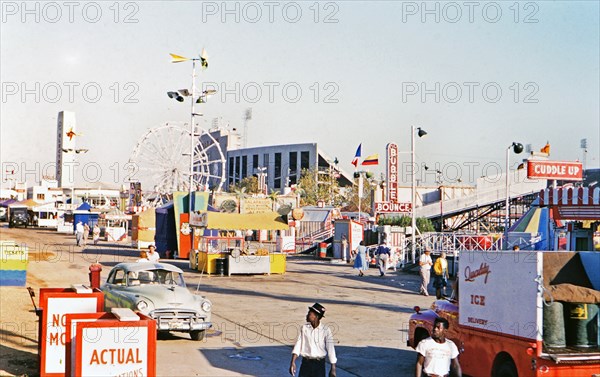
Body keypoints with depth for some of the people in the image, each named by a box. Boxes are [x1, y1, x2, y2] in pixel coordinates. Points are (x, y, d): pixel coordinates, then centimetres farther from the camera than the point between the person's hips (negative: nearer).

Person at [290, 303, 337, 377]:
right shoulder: (304, 328, -2)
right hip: (306, 363, 2)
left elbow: (330, 348, -9)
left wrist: (333, 368, -10)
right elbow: (298, 344, -5)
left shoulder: (326, 330, -9)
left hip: (319, 364, -2)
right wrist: (293, 362, -15)